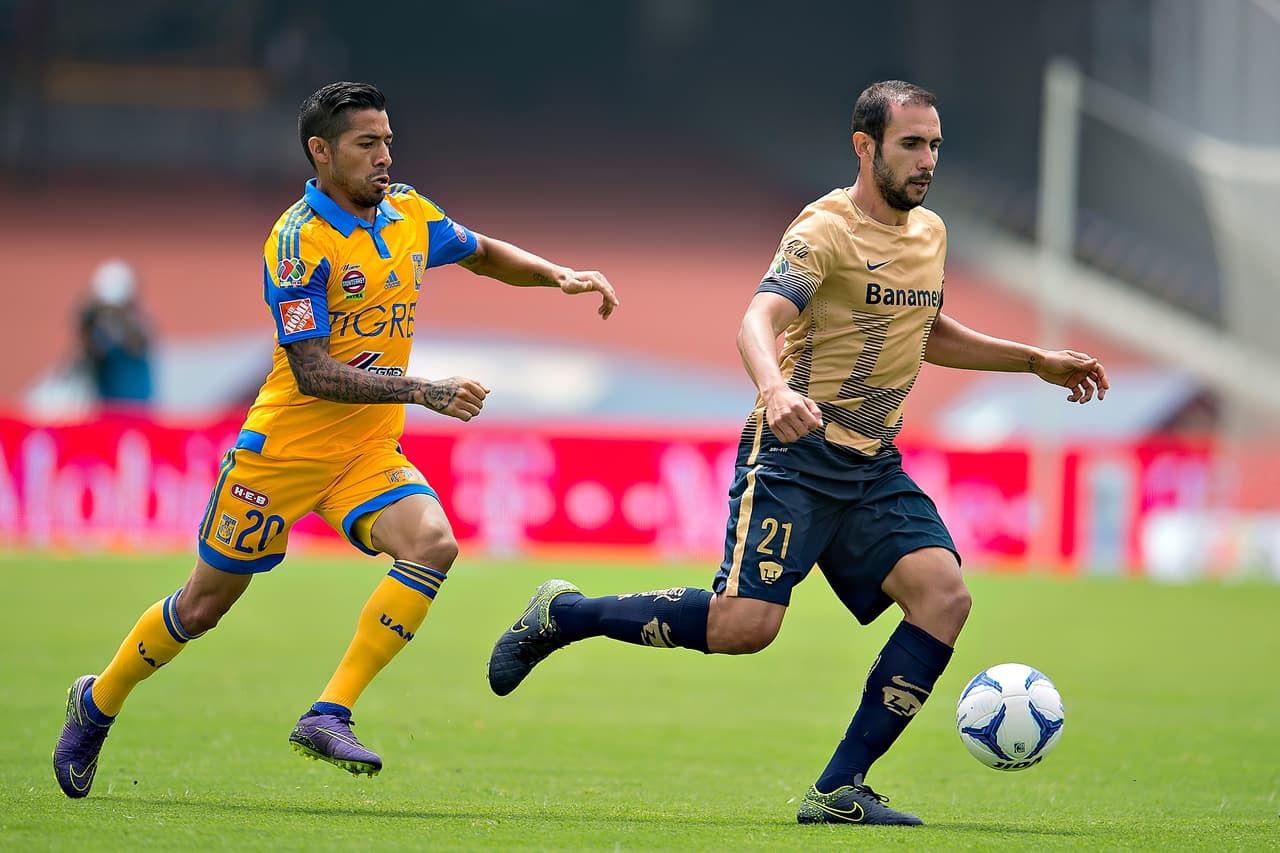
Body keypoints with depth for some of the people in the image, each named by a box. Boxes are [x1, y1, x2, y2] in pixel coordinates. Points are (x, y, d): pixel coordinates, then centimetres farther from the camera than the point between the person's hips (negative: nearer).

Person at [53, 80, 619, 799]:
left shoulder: (410, 214, 2)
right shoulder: (299, 241, -18)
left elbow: (484, 253, 24)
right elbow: (313, 373, -23)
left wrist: (558, 276, 8)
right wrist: (424, 391, -30)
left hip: (371, 450, 5)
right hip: (287, 445, -5)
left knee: (433, 543, -24)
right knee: (205, 604, 6)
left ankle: (330, 716, -21)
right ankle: (97, 704, 32)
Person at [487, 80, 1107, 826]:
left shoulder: (930, 233, 14)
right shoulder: (825, 231, -12)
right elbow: (758, 322, -28)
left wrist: (1037, 361, 28)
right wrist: (775, 389, -48)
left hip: (874, 467, 7)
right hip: (795, 455, -7)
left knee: (945, 595, -15)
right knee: (744, 625, -19)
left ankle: (840, 792, -11)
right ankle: (564, 613, 6)